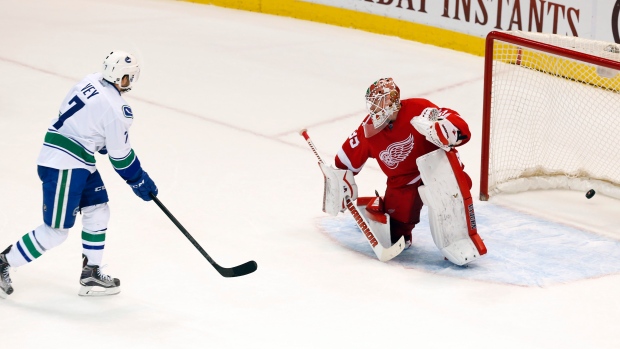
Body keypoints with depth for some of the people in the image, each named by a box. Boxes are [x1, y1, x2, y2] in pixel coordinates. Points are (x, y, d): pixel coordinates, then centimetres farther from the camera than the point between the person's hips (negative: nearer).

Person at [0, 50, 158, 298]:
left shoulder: (91, 82, 3)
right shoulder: (116, 110, -20)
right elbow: (120, 156, -10)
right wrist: (139, 181, 4)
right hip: (63, 166, -10)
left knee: (98, 211, 16)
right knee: (56, 230, -3)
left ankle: (91, 276, 22)